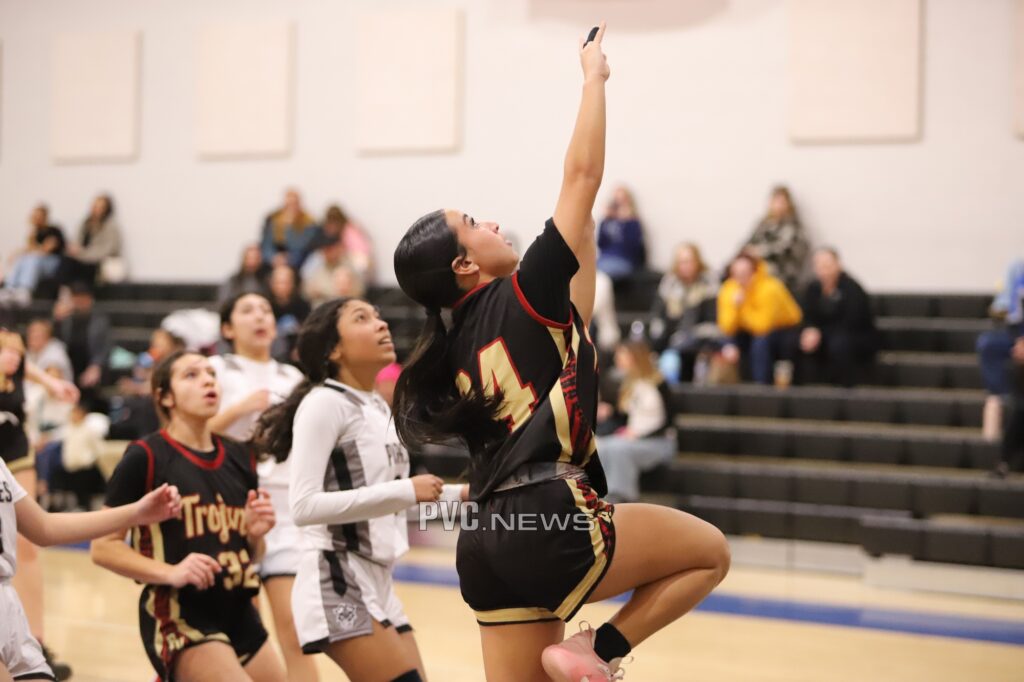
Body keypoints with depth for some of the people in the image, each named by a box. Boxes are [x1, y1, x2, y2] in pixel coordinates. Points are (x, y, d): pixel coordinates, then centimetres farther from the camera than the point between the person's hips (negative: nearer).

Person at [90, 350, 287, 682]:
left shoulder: (239, 457, 11)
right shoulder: (145, 457, -7)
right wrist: (171, 572, -22)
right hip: (179, 619, -7)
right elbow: (103, 547, -11)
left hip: (239, 614, 7)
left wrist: (256, 533, 0)